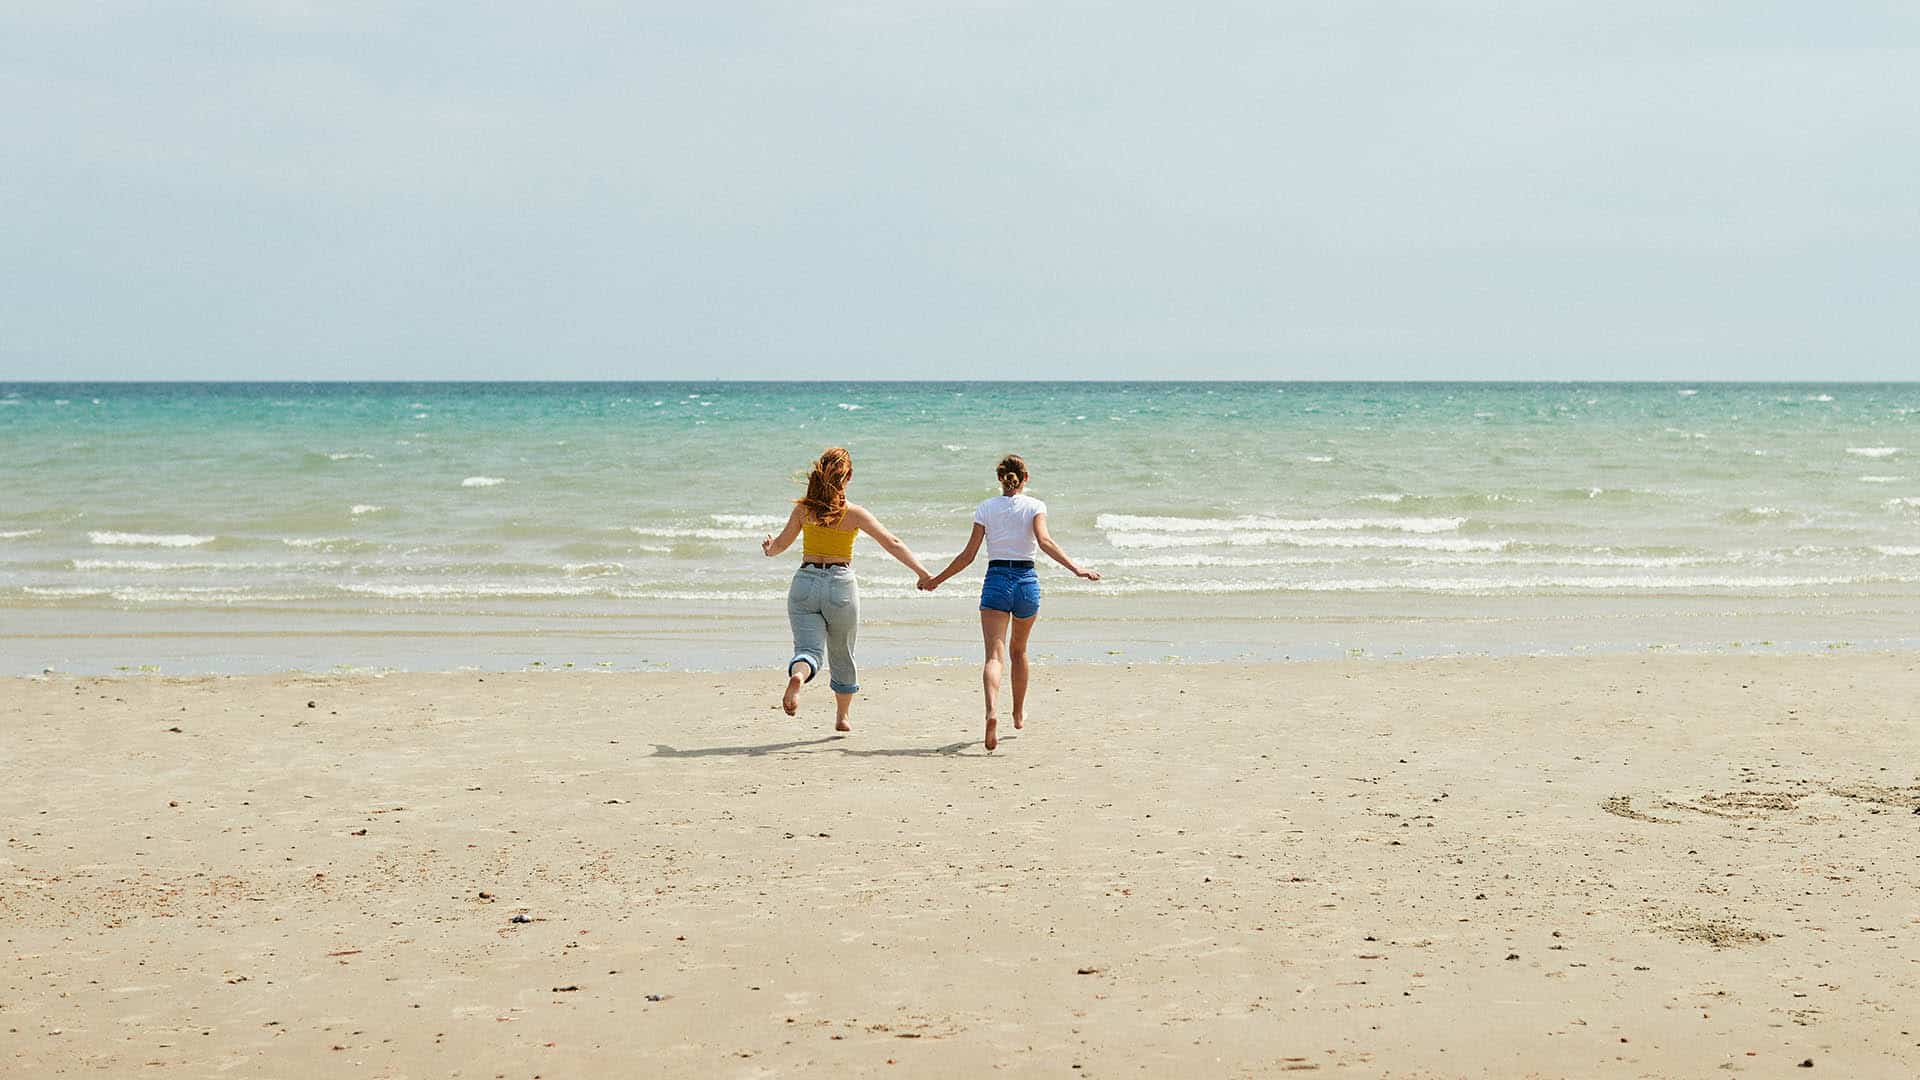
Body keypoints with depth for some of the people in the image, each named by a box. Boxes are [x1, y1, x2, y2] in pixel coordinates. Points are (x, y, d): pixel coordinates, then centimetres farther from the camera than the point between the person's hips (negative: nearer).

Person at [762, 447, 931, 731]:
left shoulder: (803, 508, 0)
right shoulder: (854, 513, -6)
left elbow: (780, 544, 11)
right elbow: (892, 543, -9)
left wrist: (770, 549, 35)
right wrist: (922, 573, -7)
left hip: (805, 582, 1)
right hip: (841, 585, -1)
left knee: (809, 649, -5)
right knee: (841, 654, 18)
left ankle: (797, 676, -42)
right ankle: (842, 717, 32)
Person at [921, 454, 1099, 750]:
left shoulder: (986, 509, 3)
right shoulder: (1035, 506, 0)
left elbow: (968, 556, 2)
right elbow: (1044, 541, -17)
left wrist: (936, 579, 12)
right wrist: (1076, 569, -21)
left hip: (996, 581, -1)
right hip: (1027, 581, 1)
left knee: (994, 655, -10)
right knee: (1018, 650, 23)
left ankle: (992, 710, -36)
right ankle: (1019, 713, 37)